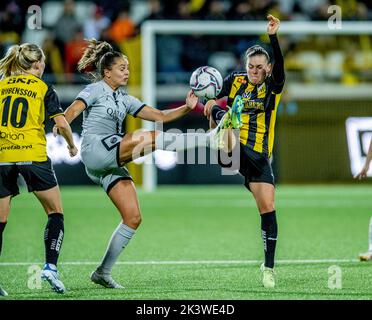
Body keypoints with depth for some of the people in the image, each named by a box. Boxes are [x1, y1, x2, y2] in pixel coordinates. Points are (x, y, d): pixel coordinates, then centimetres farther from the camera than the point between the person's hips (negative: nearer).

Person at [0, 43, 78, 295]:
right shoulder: (43, 88, 3)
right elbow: (62, 123, -2)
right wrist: (72, 145, 15)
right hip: (33, 156, -3)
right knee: (56, 212, 10)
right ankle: (50, 266, -4)